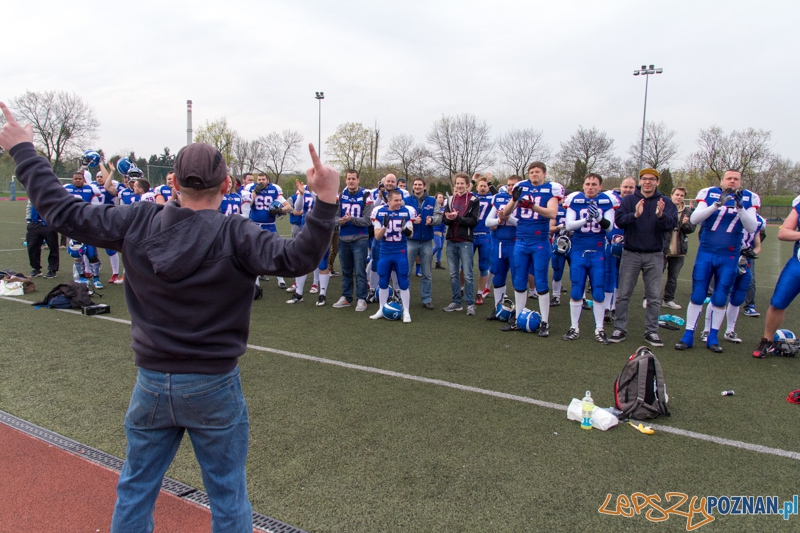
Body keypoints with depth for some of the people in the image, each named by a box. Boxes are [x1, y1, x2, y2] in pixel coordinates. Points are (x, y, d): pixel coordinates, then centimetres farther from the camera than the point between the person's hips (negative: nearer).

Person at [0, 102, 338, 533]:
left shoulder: (137, 223, -7)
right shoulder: (234, 235, -18)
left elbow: (62, 211, 0)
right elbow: (296, 258, -30)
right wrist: (325, 201, -34)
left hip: (152, 383, 4)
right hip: (213, 387, -3)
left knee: (134, 489, 24)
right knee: (228, 497, 13)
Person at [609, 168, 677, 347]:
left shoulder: (665, 202, 3)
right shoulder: (628, 200, 2)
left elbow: (672, 224, -10)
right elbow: (619, 220, -12)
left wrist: (661, 215, -30)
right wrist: (635, 215, -29)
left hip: (654, 255, 1)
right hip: (630, 254, -1)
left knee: (654, 297, 5)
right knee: (623, 294, 3)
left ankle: (651, 331, 15)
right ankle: (620, 329, 12)